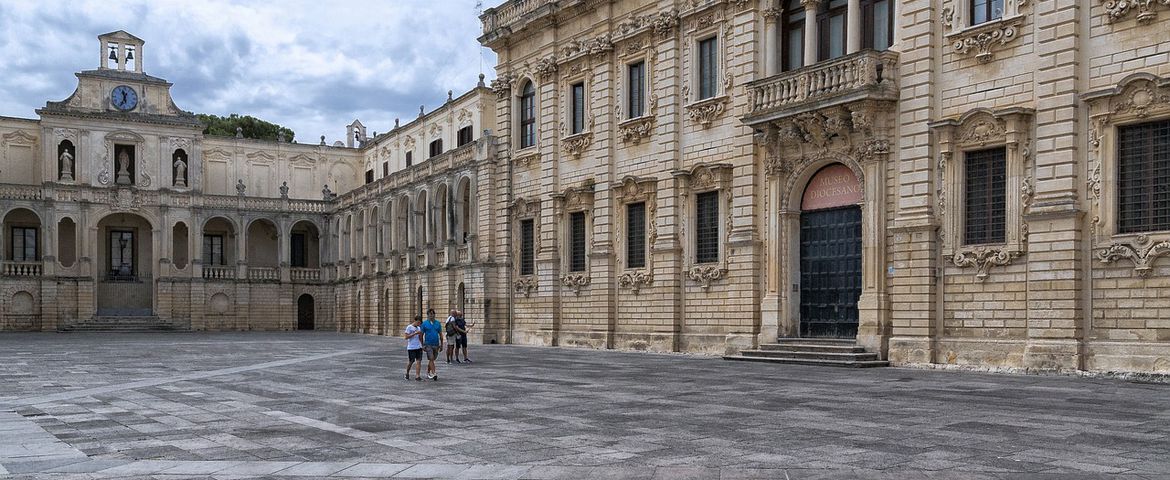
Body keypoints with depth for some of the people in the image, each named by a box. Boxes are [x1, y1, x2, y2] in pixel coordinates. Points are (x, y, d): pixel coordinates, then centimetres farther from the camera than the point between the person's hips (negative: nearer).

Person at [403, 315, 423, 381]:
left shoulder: (418, 328, 14)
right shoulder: (409, 327, -5)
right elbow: (406, 337, -13)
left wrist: (420, 334, 3)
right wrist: (415, 333, -16)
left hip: (418, 347, 5)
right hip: (411, 348, -5)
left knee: (419, 361, -6)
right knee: (411, 361, 3)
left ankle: (417, 376, -9)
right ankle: (407, 373, 28)